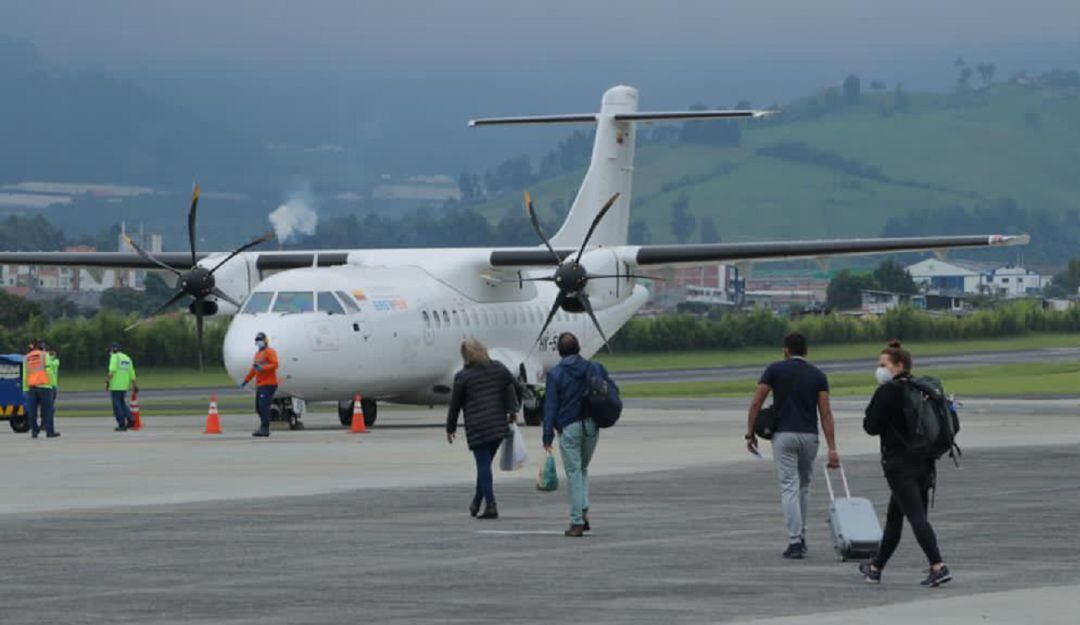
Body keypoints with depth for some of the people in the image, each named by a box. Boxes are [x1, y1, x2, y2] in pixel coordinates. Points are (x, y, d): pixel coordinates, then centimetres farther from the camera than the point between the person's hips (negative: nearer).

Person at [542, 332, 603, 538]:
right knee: (583, 469, 20)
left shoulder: (555, 374, -6)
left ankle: (577, 522, -3)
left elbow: (550, 405, -7)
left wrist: (548, 435, -5)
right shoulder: (595, 369, 4)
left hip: (569, 428, -3)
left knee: (573, 473, 1)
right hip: (591, 426, 3)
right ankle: (584, 511, 4)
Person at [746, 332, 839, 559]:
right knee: (804, 486, 21)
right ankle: (800, 537, 25)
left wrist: (750, 433, 3)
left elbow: (756, 403, -6)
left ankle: (795, 542, -14)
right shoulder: (817, 375, 4)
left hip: (783, 435, -2)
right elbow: (825, 413, -3)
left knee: (789, 488, -4)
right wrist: (832, 449, -6)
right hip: (809, 436, 2)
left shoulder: (775, 370, -1)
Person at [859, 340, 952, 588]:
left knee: (916, 517, -13)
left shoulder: (887, 391, -12)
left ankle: (938, 567, -26)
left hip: (899, 463, -8)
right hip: (923, 462, 8)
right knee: (894, 516, 18)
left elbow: (871, 426, -11)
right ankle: (876, 567, 29)